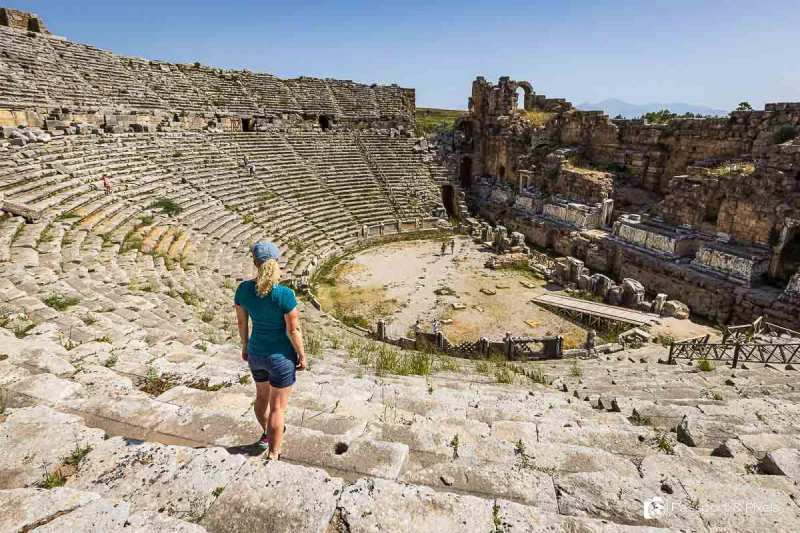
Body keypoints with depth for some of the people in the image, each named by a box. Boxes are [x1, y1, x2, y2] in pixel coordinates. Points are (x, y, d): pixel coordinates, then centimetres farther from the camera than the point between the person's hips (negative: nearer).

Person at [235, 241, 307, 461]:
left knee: (262, 395, 30)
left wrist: (245, 345, 17)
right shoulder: (285, 294, -27)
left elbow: (241, 322, 1)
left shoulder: (243, 288, -12)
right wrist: (302, 355, -4)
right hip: (281, 356, -5)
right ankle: (273, 456, 24)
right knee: (277, 407, 12)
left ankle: (266, 434, 55)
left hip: (256, 352, 6)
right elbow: (293, 330, -19)